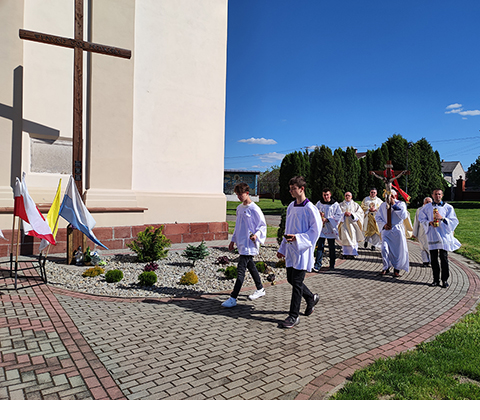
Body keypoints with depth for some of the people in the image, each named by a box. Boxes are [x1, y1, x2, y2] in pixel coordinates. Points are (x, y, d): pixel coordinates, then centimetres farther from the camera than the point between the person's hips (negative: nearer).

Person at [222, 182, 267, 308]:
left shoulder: (254, 209, -12)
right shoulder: (239, 208, 13)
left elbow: (263, 225, -8)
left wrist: (256, 234, -24)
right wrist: (233, 240, 19)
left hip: (249, 244, -9)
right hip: (241, 243, 9)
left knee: (241, 269, -10)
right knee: (250, 266, 19)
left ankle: (233, 298, -9)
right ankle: (260, 289, 36)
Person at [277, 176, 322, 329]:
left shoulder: (310, 209, -14)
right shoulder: (291, 206, 10)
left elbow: (315, 230, -14)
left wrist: (297, 238, -23)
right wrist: (282, 248, 15)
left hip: (302, 250, -8)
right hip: (291, 249, 8)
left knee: (297, 282, -3)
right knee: (291, 279, 14)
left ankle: (294, 316, 9)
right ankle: (311, 298, 38)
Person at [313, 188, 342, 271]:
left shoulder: (335, 204, -1)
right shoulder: (319, 203, 6)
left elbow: (339, 215, -5)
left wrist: (327, 219, -13)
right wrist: (318, 214, -8)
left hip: (331, 228, -1)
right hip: (321, 227, 1)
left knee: (331, 247, 9)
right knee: (320, 246, -5)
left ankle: (332, 265, 24)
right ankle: (317, 265, -4)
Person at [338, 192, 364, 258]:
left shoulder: (355, 205, 12)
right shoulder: (341, 205, 13)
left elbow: (360, 212, 1)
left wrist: (351, 214, -12)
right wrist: (344, 213, -16)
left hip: (352, 223, 0)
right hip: (344, 223, 0)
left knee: (353, 237, -6)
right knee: (345, 238, -4)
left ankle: (353, 253, 1)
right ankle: (346, 253, 1)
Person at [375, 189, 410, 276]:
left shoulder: (401, 204, 2)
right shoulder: (383, 205, 8)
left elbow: (404, 216, -13)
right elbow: (377, 217, 11)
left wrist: (394, 205, -14)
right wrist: (384, 224, -6)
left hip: (397, 230, -1)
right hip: (386, 230, 1)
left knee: (399, 250, 1)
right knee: (384, 249, -10)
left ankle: (397, 269, 17)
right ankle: (386, 267, 6)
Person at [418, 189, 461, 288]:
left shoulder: (448, 207, 5)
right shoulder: (427, 207, 9)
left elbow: (454, 221, 2)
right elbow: (421, 219, 12)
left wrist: (442, 218, -14)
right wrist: (429, 223, -8)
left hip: (444, 235, -1)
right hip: (432, 235, 2)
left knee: (444, 258, -4)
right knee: (433, 259, 3)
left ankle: (444, 280, 6)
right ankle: (436, 280, 11)